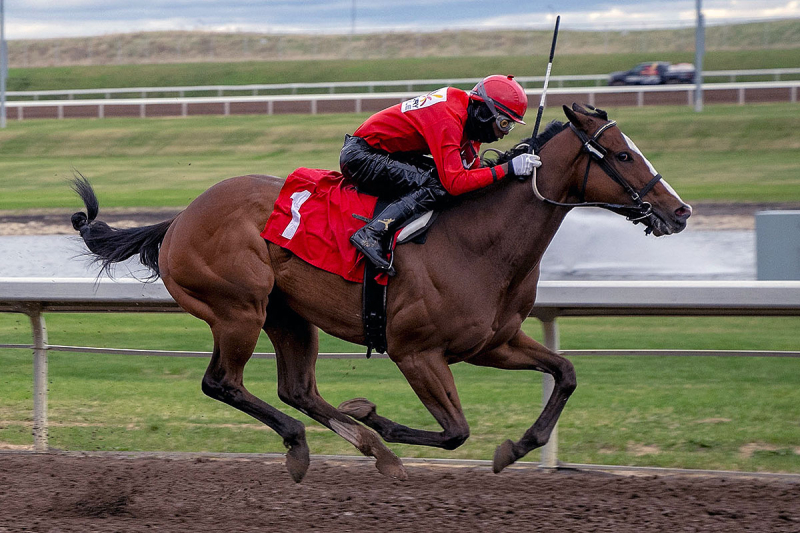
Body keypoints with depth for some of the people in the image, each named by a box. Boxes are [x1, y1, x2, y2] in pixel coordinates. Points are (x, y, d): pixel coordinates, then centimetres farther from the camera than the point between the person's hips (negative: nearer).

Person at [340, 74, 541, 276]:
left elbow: (472, 168, 9)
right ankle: (372, 234, -27)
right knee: (436, 187, -22)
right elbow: (455, 182, -33)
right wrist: (507, 168, -33)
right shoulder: (448, 121, -26)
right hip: (360, 155, -10)